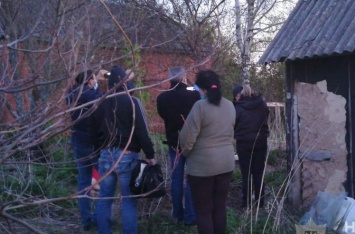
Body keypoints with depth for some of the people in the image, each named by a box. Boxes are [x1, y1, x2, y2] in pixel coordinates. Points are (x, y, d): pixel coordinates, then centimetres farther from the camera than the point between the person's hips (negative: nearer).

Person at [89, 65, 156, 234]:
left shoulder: (101, 102, 5)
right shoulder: (132, 101, -9)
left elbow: (93, 131, 12)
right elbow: (141, 131, -12)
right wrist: (150, 154, -5)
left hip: (106, 155, 4)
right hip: (127, 155, -4)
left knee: (104, 199, 12)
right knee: (128, 200, 2)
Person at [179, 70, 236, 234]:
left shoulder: (200, 106, -16)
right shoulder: (230, 106, 7)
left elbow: (187, 137, -16)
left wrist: (185, 152, 1)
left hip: (202, 165, -6)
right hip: (226, 162, 7)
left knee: (203, 210, 4)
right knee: (220, 206, 14)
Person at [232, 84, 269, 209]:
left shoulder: (238, 108, -15)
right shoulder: (261, 104, -1)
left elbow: (232, 125, -7)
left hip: (244, 143, -4)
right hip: (261, 141, 4)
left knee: (246, 173, 6)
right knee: (259, 172, 11)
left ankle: (246, 203, 8)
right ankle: (260, 202, 16)